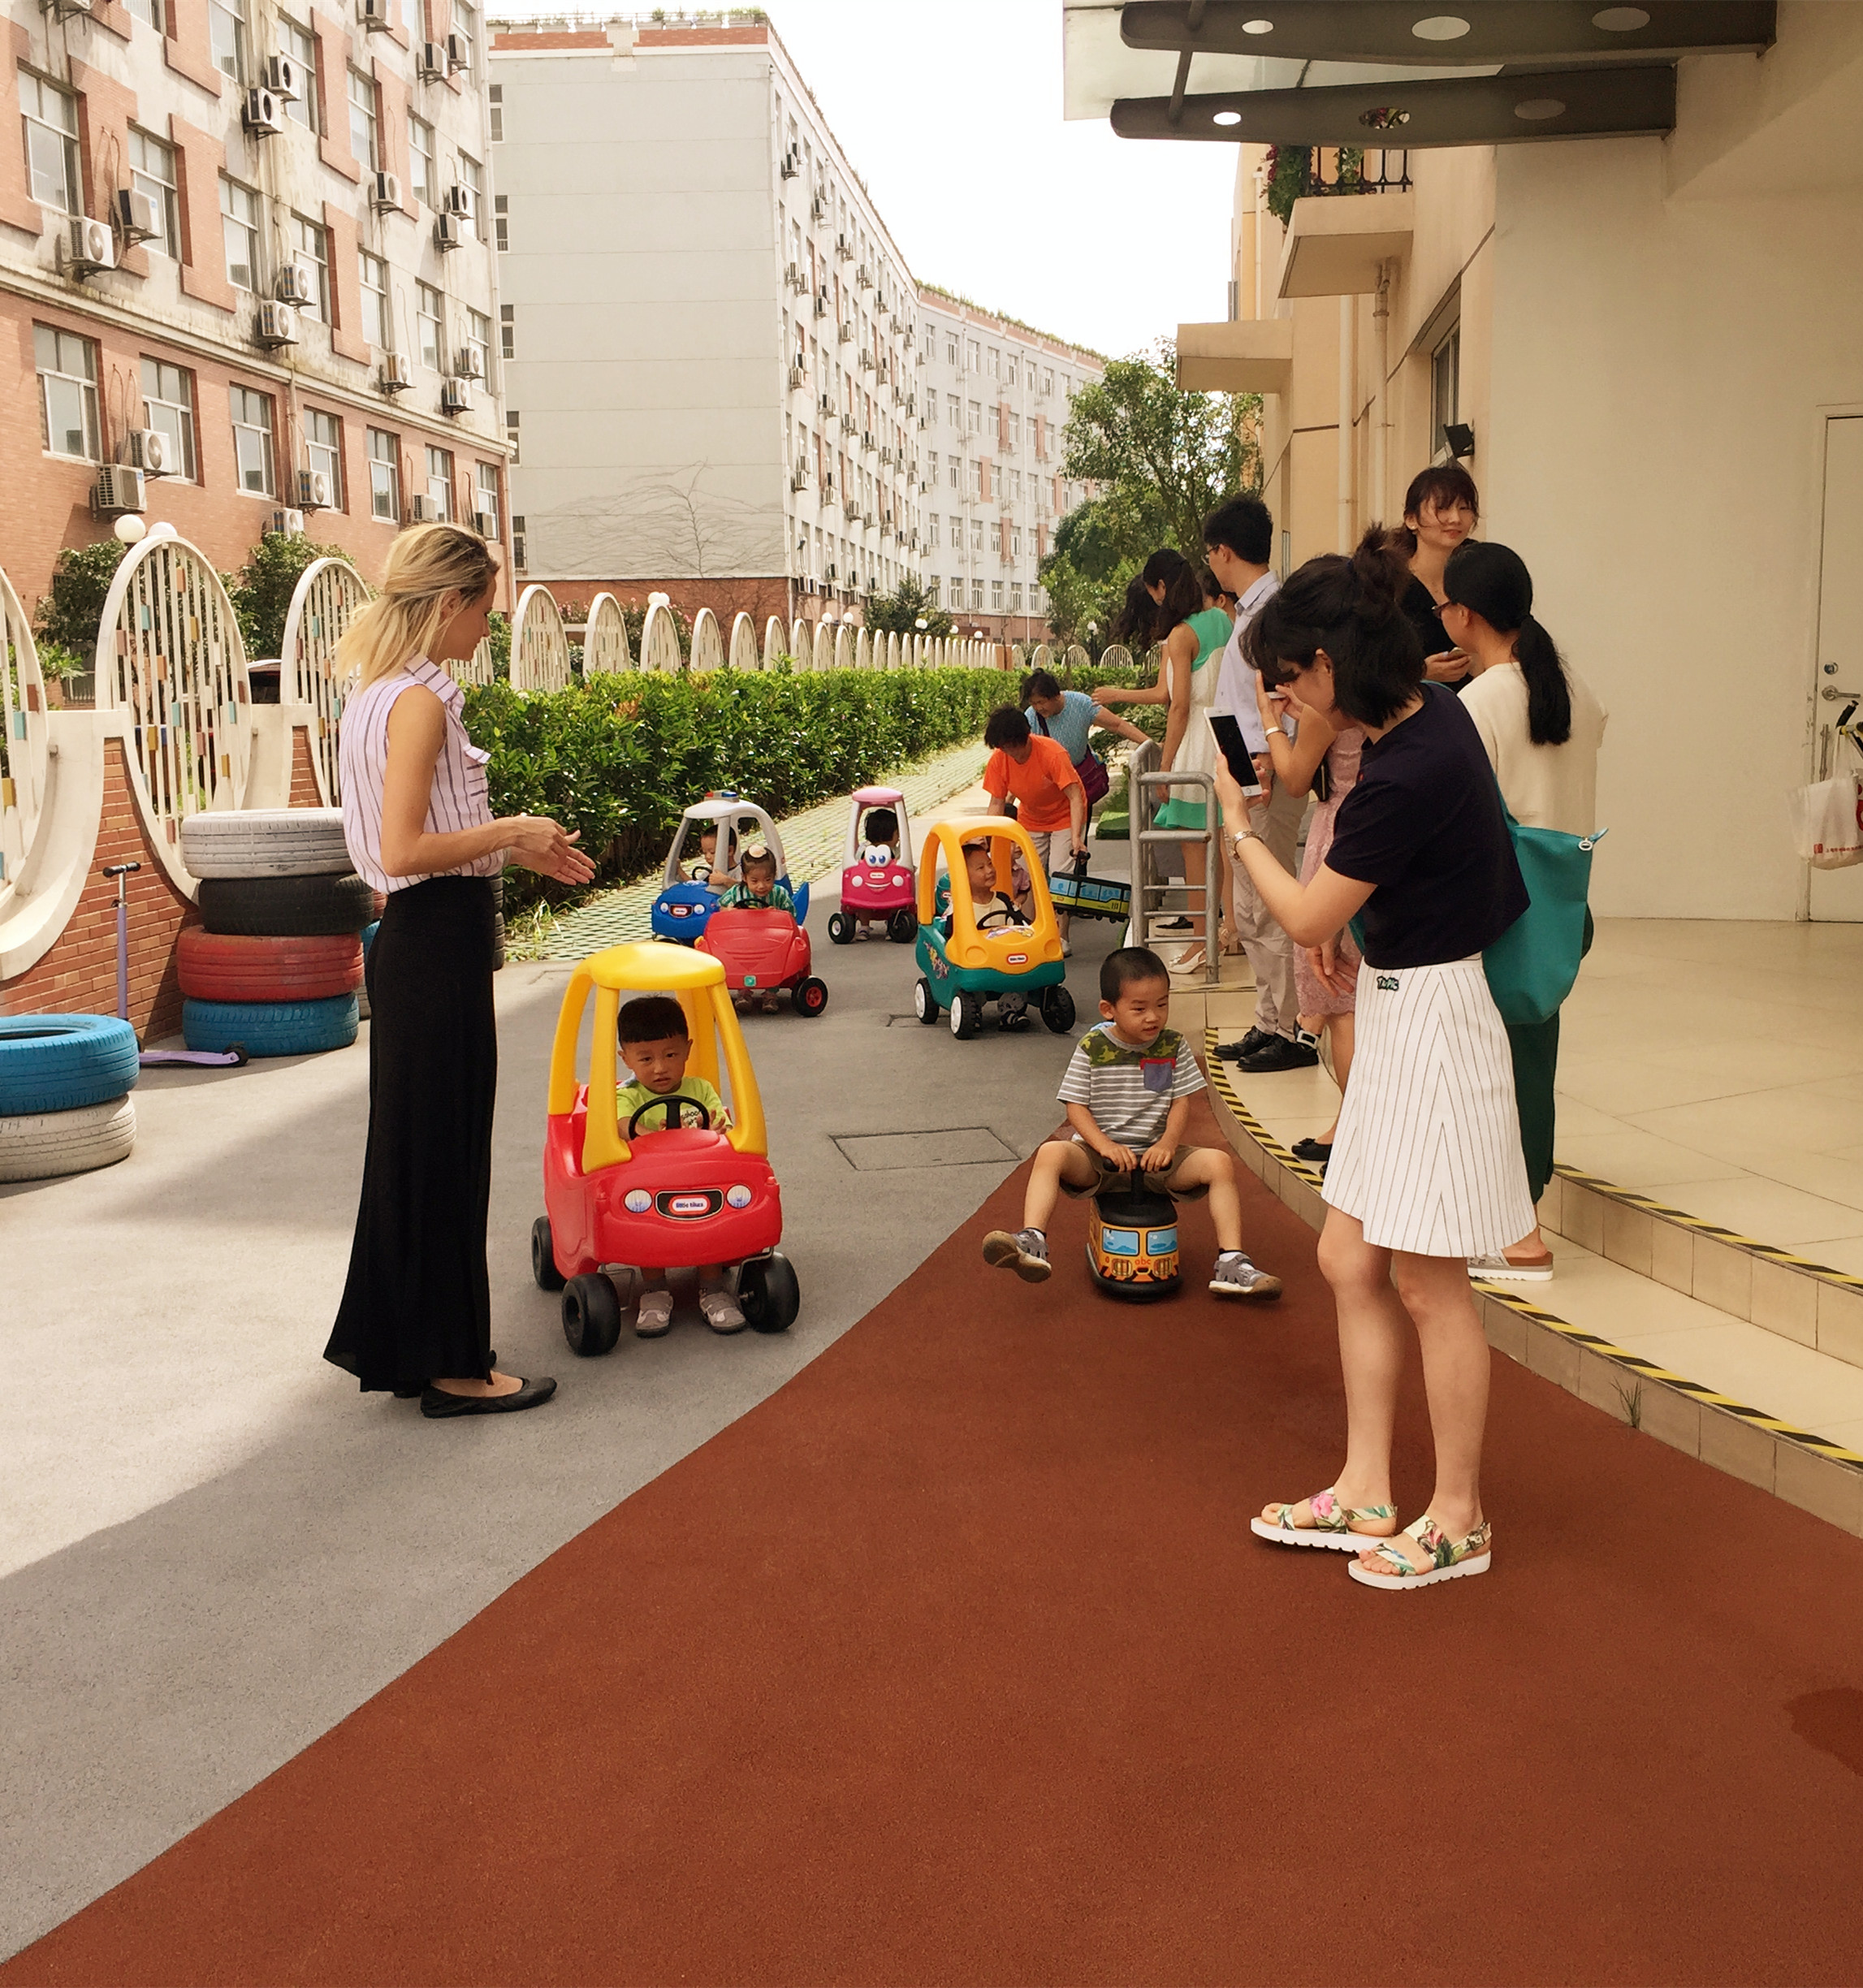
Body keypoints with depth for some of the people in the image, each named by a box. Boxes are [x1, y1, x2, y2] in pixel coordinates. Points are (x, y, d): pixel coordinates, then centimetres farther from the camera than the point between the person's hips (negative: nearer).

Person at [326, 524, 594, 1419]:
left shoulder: (379, 692, 12)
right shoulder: (420, 699, -17)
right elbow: (405, 852, -23)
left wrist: (514, 848, 13)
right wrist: (512, 831, -13)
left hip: (415, 940, 10)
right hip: (440, 942, -10)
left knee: (415, 1143, 18)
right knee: (445, 1148, 0)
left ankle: (395, 1343, 30)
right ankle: (451, 1367, 11)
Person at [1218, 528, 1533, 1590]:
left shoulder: (1404, 777, -25)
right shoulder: (1431, 709, 3)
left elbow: (1308, 918, -14)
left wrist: (1239, 822, -2)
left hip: (1429, 1021, -10)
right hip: (1401, 1012, 10)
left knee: (1428, 1282, 2)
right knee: (1352, 1261, 14)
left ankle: (1459, 1520, 18)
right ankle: (1366, 1492, 24)